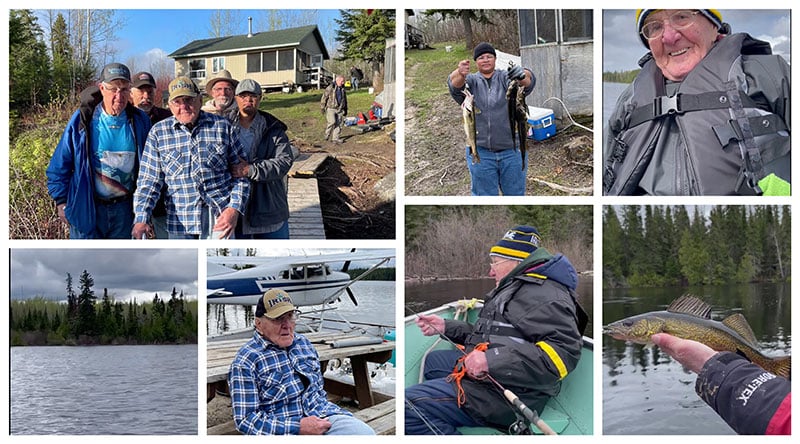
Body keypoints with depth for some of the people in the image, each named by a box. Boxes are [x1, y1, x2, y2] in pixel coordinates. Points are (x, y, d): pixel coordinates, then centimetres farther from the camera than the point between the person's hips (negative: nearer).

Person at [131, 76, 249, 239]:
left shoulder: (222, 126, 5)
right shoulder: (159, 132, 5)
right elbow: (149, 180, 2)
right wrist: (141, 219, -11)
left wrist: (234, 208, -5)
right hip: (179, 221, 1)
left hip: (220, 218, -1)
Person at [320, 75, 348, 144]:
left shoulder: (342, 89, 12)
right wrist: (323, 107, -6)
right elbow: (324, 97, -4)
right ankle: (327, 134, 8)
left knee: (339, 123, -1)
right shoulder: (330, 88, -6)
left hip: (339, 109, 5)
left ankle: (335, 138, 6)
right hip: (331, 109, -5)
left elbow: (345, 100, 23)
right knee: (332, 122, -17)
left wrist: (345, 109, 23)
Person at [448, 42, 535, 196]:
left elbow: (529, 80, -18)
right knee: (484, 195, 8)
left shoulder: (505, 78, 3)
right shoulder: (471, 81, 4)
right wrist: (460, 74, -44)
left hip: (511, 150, 0)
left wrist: (523, 75, -44)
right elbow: (454, 84, -19)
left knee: (515, 193, 11)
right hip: (481, 153, 0)